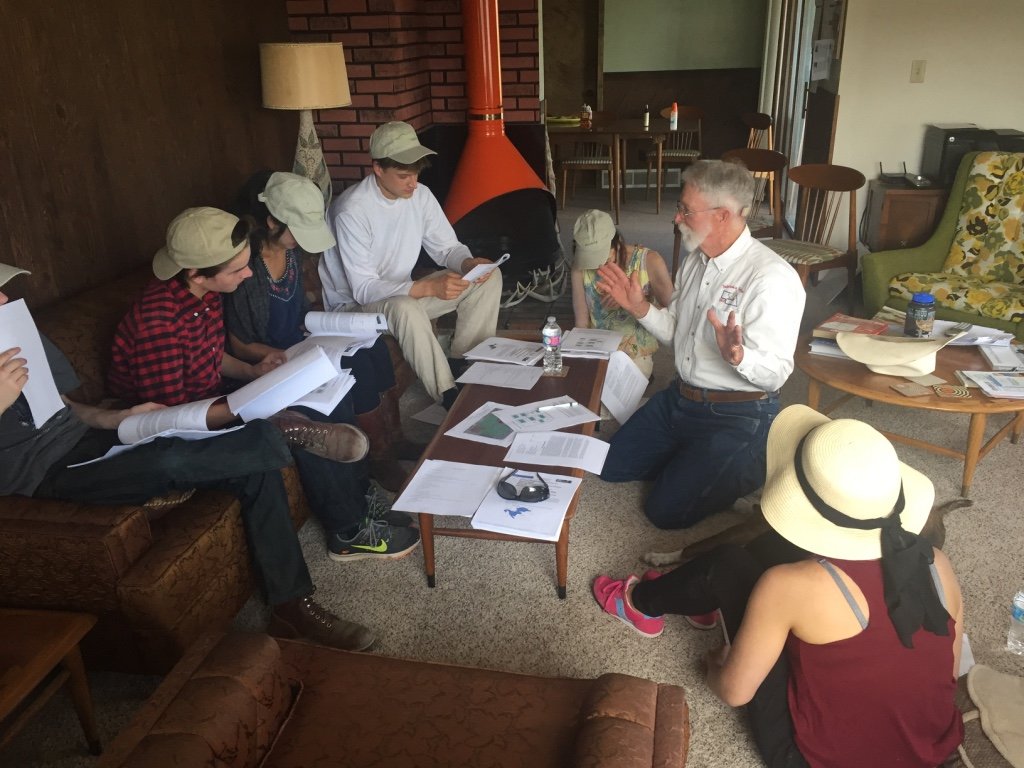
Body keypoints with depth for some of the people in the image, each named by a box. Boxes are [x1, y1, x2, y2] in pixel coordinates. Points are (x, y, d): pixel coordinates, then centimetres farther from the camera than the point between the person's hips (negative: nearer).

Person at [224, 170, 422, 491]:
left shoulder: (290, 248, -3)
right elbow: (240, 347, -18)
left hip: (298, 340, 8)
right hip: (271, 360, -7)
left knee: (373, 346, -11)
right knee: (356, 366, -22)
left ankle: (393, 438, 0)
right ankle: (379, 459, -7)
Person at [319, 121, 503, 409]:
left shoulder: (420, 195, -5)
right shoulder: (352, 211, -25)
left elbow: (448, 248, 5)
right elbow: (363, 289, -28)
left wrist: (469, 263, -21)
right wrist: (428, 288, -40)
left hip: (404, 293, 7)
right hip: (355, 304, -7)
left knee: (489, 277, -6)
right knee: (405, 308, -41)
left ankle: (462, 364, -4)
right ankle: (449, 395, -26)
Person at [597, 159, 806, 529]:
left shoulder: (771, 278, -23)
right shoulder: (696, 260, 4)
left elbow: (776, 373, -24)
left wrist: (737, 357, -45)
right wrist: (640, 308, -4)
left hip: (738, 417, -8)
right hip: (679, 398, 8)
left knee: (666, 510, -12)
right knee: (611, 466, 10)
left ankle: (754, 468, 10)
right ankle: (691, 463, 25)